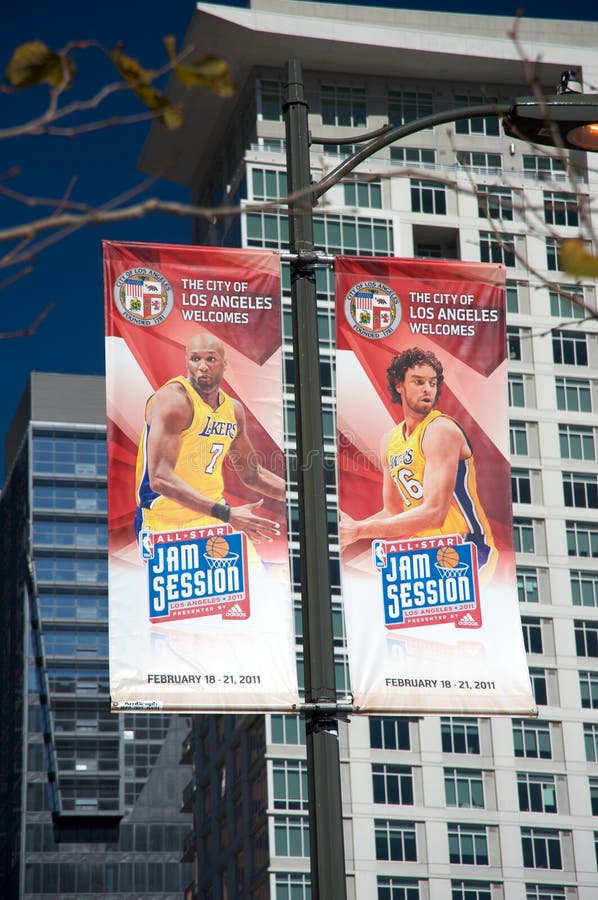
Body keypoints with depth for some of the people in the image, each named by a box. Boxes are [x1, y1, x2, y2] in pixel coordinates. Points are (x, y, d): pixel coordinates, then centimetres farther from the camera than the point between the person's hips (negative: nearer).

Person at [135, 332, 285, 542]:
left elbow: (252, 475, 23)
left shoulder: (234, 409, 8)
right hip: (165, 525, -7)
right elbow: (160, 478, -28)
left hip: (213, 524, 7)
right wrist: (225, 513, -32)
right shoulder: (174, 400, -16)